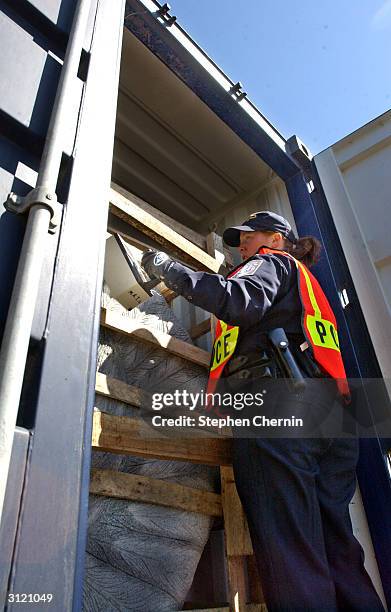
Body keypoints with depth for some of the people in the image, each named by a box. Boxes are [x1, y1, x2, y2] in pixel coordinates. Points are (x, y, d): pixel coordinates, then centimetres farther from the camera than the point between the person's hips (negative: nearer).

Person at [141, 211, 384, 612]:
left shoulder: (271, 262, 12)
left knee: (288, 552, -13)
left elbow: (241, 302, -11)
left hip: (276, 401, -9)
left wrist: (169, 269, -4)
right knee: (335, 550, 6)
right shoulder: (305, 283, 39)